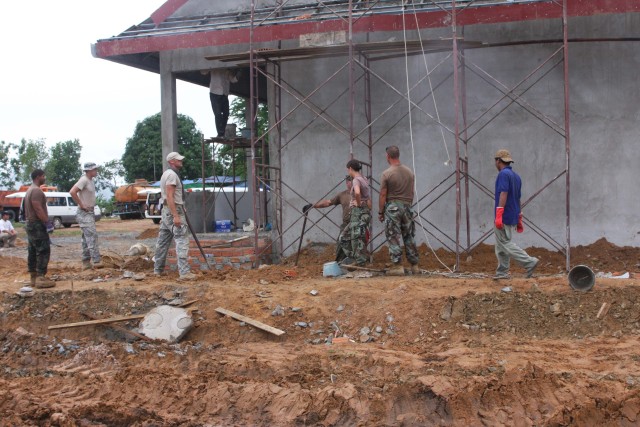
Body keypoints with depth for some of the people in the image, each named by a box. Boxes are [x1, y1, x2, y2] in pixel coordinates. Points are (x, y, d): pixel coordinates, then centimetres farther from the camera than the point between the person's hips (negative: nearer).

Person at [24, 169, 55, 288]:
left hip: (30, 224, 11)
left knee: (33, 252, 11)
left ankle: (33, 277, 14)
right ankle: (40, 278, -16)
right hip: (37, 225, -11)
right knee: (43, 251, -11)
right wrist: (47, 221, -23)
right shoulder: (37, 190, -17)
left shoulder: (30, 190, 18)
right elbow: (38, 209, -25)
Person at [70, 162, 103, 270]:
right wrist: (82, 205, -21)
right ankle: (96, 261, -22)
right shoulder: (84, 180, -14)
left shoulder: (90, 181, 15)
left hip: (89, 213, 10)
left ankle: (86, 263, 14)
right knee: (92, 235, -17)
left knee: (87, 238, 10)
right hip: (84, 213, -10)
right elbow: (72, 192, -26)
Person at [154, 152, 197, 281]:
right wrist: (176, 216, -27)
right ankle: (184, 272, -18)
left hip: (167, 211, 11)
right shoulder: (172, 174, -14)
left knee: (163, 241, 14)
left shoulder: (167, 174, 19)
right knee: (182, 241, -13)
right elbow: (169, 197, -22)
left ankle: (158, 269, 20)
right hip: (174, 210, -11)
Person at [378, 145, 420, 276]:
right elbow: (411, 193, 12)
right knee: (409, 237, 11)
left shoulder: (386, 174, -9)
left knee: (394, 238, -1)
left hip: (392, 207, -5)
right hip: (407, 207, 5)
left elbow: (383, 195, -8)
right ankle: (414, 266, 13)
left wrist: (380, 212, 0)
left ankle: (398, 266, -5)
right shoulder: (410, 172, 7)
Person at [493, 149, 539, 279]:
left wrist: (498, 216, -26)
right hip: (513, 218, 9)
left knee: (505, 244, -6)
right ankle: (502, 272, 12)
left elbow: (503, 194, -23)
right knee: (501, 245, 13)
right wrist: (519, 219, 24)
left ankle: (529, 262, -14)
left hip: (504, 217, -9)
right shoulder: (516, 176, 15)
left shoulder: (503, 174, -13)